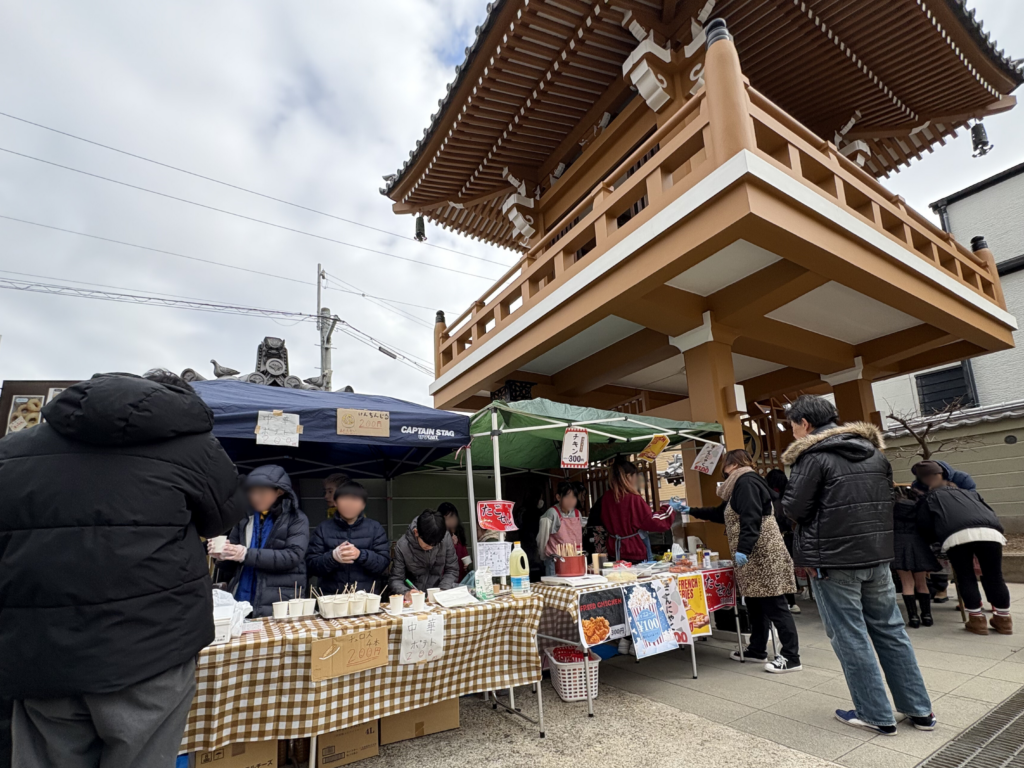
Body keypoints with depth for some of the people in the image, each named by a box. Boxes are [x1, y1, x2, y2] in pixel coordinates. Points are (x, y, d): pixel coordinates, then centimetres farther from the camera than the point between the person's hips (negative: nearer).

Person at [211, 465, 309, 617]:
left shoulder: (296, 519, -1)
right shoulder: (244, 519, 10)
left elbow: (292, 556, -14)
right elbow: (231, 570, 16)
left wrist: (247, 555, -19)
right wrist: (222, 556, -7)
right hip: (242, 601, 4)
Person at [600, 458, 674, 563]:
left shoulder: (606, 497, -2)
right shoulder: (634, 499, -20)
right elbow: (652, 522, -13)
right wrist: (670, 510, -1)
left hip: (616, 551, 6)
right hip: (636, 553, -6)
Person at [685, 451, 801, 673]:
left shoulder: (746, 482, -12)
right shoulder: (740, 485, 21)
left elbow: (751, 519, -24)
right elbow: (720, 514, 31)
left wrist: (743, 549, -28)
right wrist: (691, 511, 31)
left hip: (763, 555, -10)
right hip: (754, 557, 10)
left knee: (774, 606, -5)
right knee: (755, 604, 15)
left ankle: (791, 657, 2)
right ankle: (757, 650, 24)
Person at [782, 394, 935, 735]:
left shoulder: (812, 455, -15)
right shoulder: (874, 450, 9)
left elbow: (794, 508, -16)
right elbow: (887, 499, 17)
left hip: (834, 559, -7)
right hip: (877, 554, 7)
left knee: (850, 637, 6)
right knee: (890, 630, 18)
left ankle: (876, 715, 16)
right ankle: (920, 710, 27)